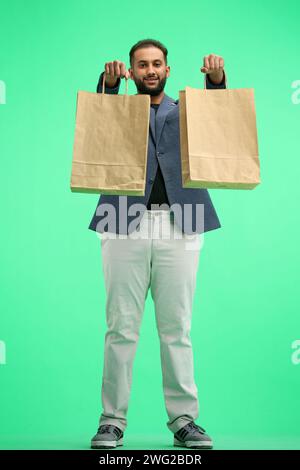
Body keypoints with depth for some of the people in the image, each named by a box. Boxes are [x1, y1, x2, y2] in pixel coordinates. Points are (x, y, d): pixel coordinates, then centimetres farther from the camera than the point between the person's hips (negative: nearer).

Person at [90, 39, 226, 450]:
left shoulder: (185, 112, 19)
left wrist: (216, 79, -20)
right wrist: (109, 83, -26)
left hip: (178, 229, 1)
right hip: (126, 228, -1)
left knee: (177, 329, 3)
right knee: (121, 328, 0)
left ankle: (184, 420, 9)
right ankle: (112, 420, 6)